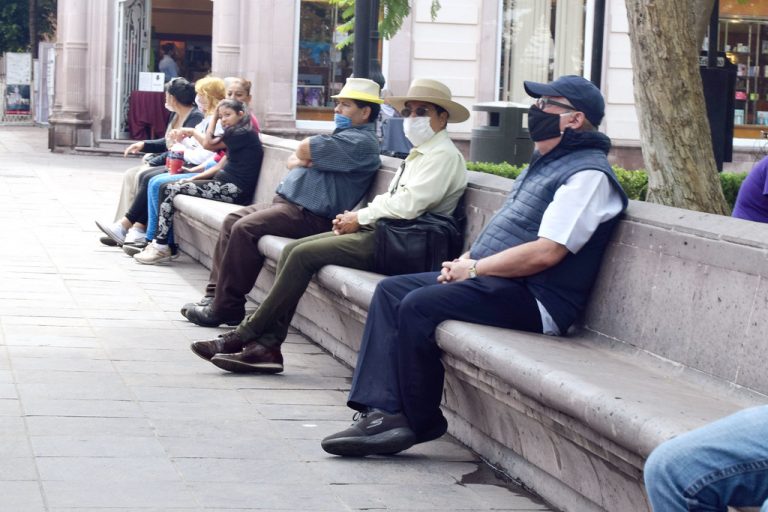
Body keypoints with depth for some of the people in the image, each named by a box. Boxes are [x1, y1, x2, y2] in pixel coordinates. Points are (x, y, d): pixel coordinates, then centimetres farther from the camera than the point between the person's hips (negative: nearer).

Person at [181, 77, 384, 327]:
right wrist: (299, 162, -1)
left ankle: (225, 308, -17)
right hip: (286, 202, 11)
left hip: (309, 215, -11)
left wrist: (303, 156, 5)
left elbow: (303, 149, -18)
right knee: (232, 220, 5)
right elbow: (291, 160, 22)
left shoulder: (361, 142, -12)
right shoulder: (344, 135, 22)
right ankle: (216, 294, 3)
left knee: (245, 228, -22)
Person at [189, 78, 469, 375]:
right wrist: (355, 217, 5)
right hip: (380, 231, 10)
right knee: (293, 249, -3)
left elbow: (407, 205, -18)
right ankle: (267, 346, -10)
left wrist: (360, 218, -8)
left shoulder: (444, 155, -8)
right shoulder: (420, 153, 25)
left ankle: (247, 335, -9)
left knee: (304, 254, -17)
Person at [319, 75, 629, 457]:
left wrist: (474, 269, -13)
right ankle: (381, 411, -13)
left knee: (419, 305, -25)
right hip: (493, 281, 11)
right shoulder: (545, 164, 21)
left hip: (533, 298, -11)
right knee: (390, 291, -1)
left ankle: (419, 421, -10)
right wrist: (466, 261, 6)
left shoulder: (588, 174, -12)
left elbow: (546, 253, -21)